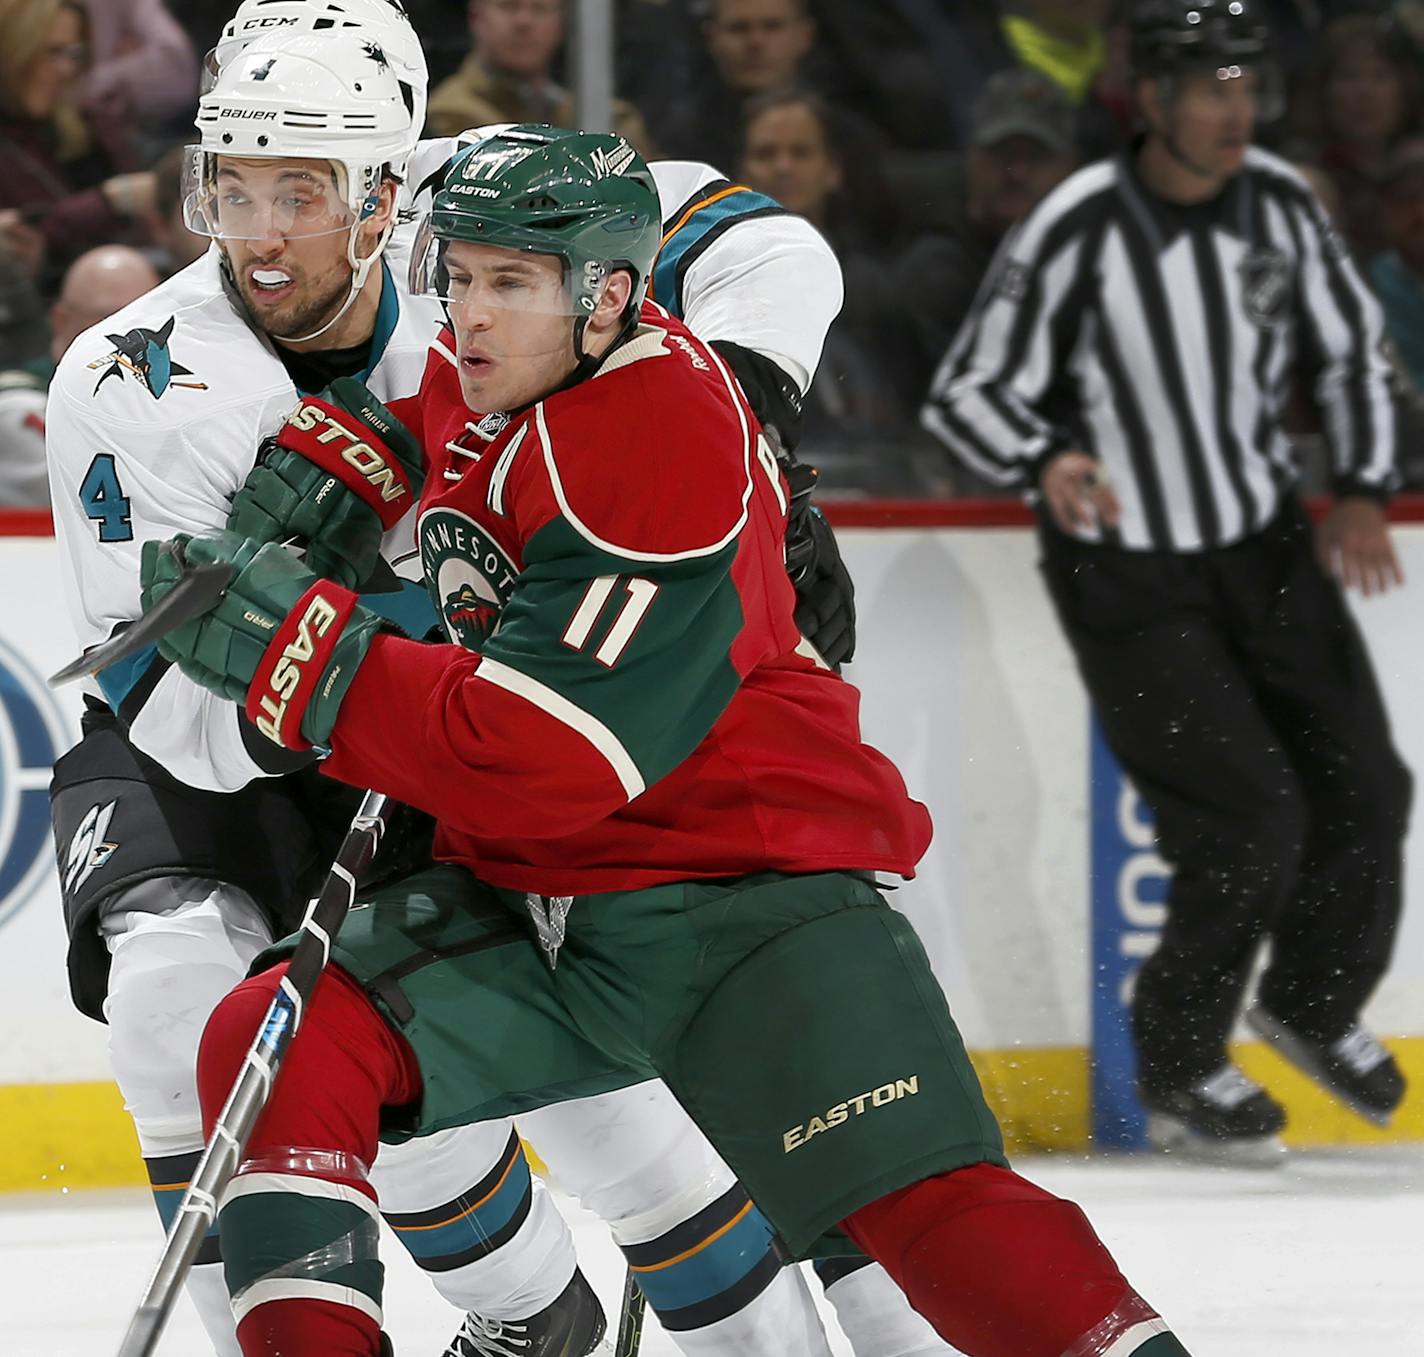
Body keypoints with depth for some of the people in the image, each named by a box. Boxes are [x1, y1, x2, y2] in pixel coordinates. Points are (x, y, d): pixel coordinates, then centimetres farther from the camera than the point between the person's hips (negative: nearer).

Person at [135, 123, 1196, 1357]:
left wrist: (299, 647, -24)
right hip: (530, 889, 8)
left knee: (925, 1204, -25)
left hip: (739, 875, -8)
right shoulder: (486, 373, 4)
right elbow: (428, 424, 32)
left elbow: (540, 763, -28)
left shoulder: (662, 445, -22)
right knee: (277, 1045, -13)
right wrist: (337, 460, 9)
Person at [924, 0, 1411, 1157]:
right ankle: (1179, 1074, 9)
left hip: (1266, 546, 6)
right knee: (1250, 821, -12)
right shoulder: (1079, 233, -21)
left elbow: (1350, 348, 10)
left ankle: (1315, 1006, 33)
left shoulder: (1279, 203, -5)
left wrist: (1362, 493, -1)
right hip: (1128, 574, -6)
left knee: (1361, 790, 4)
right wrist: (1045, 464, -35)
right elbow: (967, 394, -16)